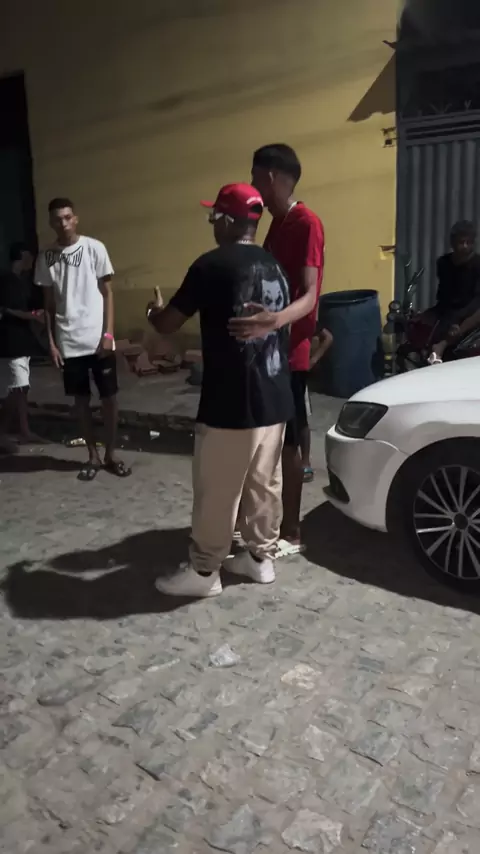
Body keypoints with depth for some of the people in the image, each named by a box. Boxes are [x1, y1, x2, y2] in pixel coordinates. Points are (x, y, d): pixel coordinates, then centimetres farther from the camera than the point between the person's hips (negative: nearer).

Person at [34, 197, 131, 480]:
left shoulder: (95, 248, -3)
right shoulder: (46, 257, 3)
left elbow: (108, 293, -2)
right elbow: (49, 303, 7)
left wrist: (108, 333, -9)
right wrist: (51, 342, 2)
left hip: (98, 340, -2)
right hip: (69, 343, 2)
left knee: (109, 397, 4)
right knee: (82, 399, 9)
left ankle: (111, 454, 19)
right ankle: (93, 456, 21)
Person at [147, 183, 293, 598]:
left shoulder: (212, 265, -12)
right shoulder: (275, 267, 11)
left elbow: (167, 324, -7)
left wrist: (155, 311, 16)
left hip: (231, 403, -8)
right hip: (275, 399, 8)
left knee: (216, 493, 5)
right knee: (265, 483, 17)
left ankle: (204, 572, 17)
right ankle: (261, 557, 30)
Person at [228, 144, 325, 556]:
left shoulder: (306, 223, -15)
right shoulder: (277, 224, 15)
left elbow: (310, 294, -26)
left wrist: (275, 321, -44)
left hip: (289, 352, -9)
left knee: (288, 441, -2)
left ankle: (291, 534, 11)